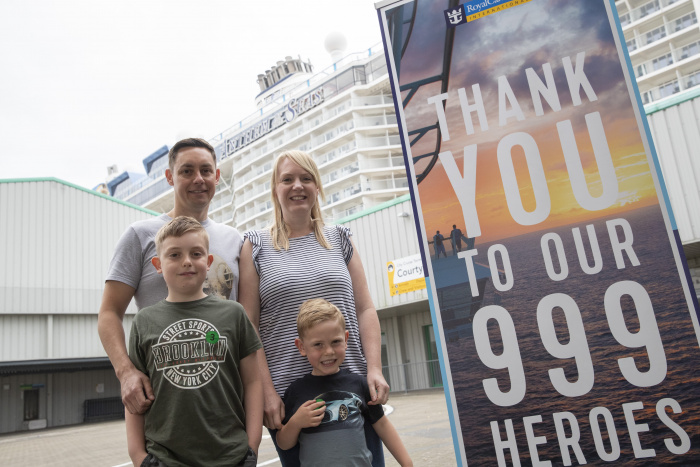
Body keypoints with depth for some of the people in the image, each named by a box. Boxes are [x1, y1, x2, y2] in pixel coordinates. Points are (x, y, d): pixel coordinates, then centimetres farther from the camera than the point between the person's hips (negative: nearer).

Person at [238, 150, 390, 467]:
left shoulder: (339, 239, 11)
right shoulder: (256, 246, 4)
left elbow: (365, 309, 8)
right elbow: (248, 325, -1)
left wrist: (374, 369, -3)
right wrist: (266, 391, -9)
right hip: (287, 395, -2)